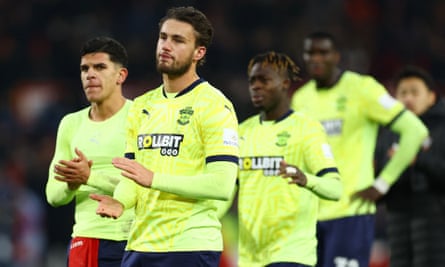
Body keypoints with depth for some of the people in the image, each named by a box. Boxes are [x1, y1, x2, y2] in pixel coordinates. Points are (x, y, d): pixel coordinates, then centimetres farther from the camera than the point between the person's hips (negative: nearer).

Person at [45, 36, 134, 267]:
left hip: (130, 242, -5)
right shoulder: (71, 124, 14)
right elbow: (53, 194, 13)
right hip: (83, 241, 5)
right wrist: (71, 185, -10)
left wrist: (90, 177, -23)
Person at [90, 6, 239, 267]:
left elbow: (222, 184, -16)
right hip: (140, 245, 7)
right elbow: (134, 177, 16)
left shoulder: (214, 105, -7)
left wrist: (154, 179, -23)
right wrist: (120, 201, -7)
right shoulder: (142, 106, 16)